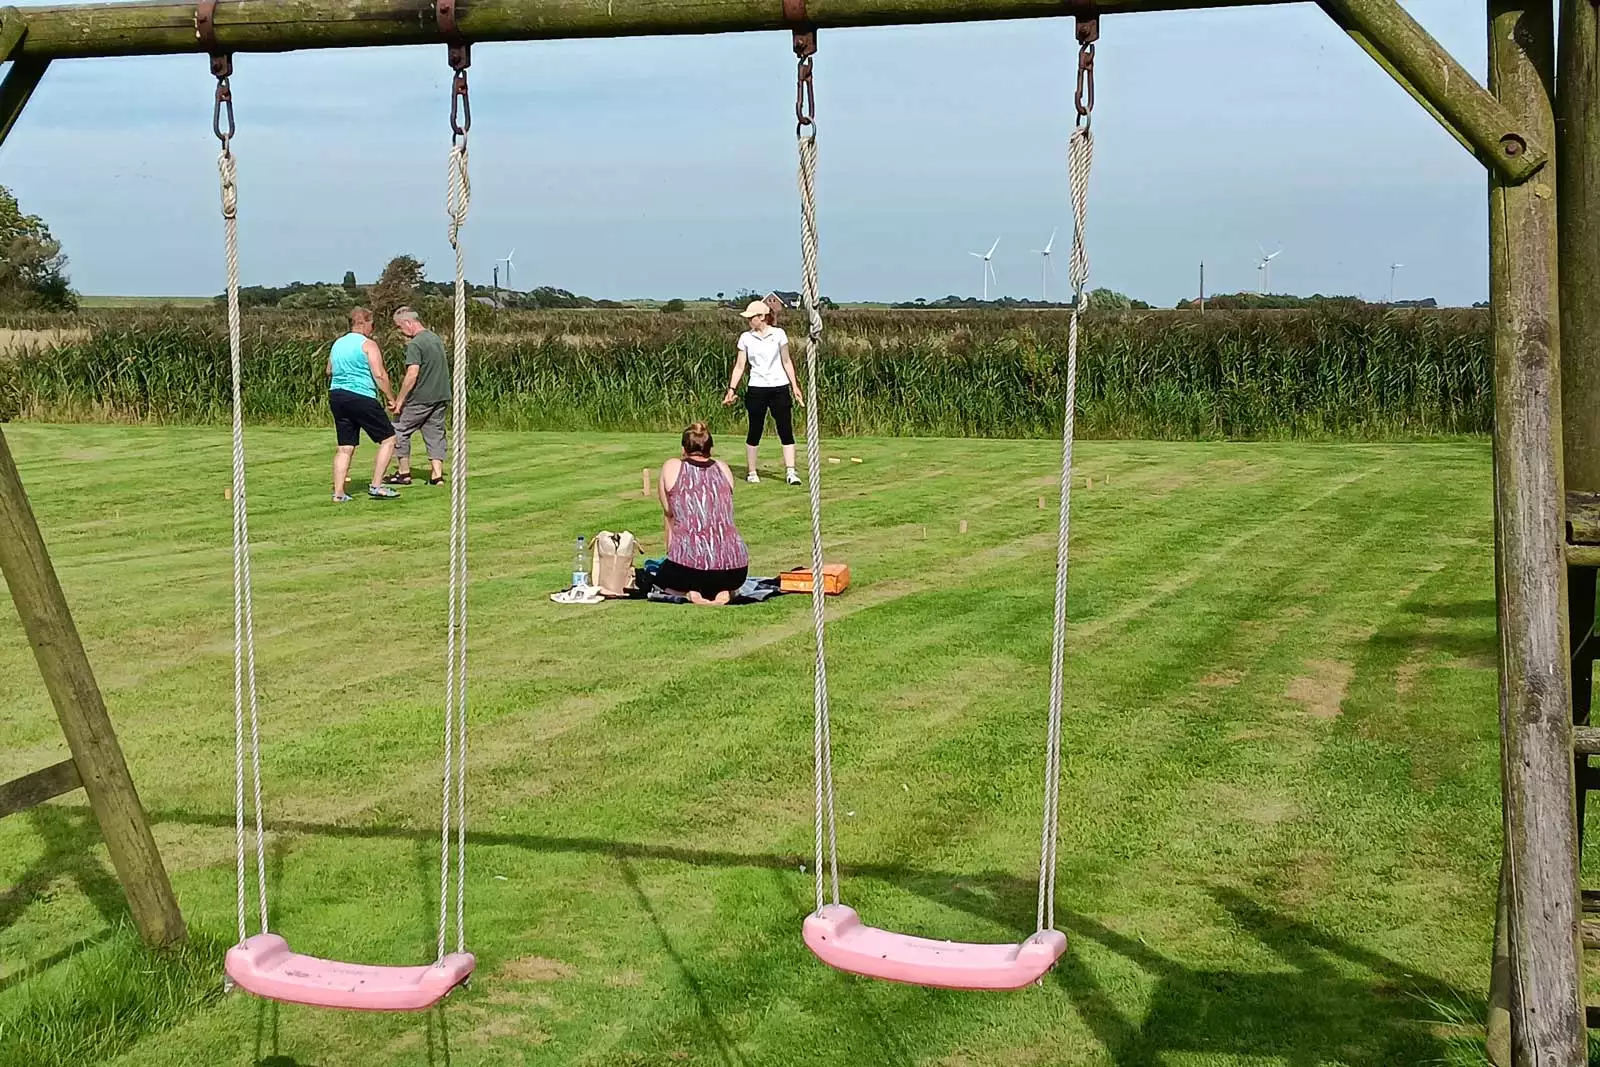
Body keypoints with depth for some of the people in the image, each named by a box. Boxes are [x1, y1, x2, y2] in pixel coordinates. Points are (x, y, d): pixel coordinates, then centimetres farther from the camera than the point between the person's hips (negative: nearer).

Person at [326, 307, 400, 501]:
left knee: (345, 447, 10)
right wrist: (390, 398, -4)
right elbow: (379, 375, -13)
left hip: (336, 395, 8)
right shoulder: (368, 344, -7)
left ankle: (338, 493, 5)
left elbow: (329, 371, 23)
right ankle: (376, 486, -1)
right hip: (361, 397, -8)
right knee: (388, 439, 3)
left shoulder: (337, 344, 16)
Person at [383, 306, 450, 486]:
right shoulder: (436, 339, 12)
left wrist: (399, 400, -18)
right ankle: (437, 474, 4)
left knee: (400, 430, 7)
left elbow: (412, 375, -23)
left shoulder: (415, 344, -15)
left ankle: (403, 473, 10)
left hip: (420, 398, -8)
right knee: (435, 434, 10)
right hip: (441, 396, 8)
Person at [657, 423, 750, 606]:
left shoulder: (671, 467, 6)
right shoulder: (723, 469, 14)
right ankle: (723, 591, 4)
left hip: (688, 567, -2)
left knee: (662, 578, 32)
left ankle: (690, 592, 0)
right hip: (735, 568, 2)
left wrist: (670, 554, 34)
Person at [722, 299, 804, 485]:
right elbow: (740, 366, 6)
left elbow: (786, 362, 7)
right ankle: (751, 472, 15)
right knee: (755, 431, 5)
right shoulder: (746, 338, 3)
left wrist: (795, 386, 5)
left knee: (786, 431, -4)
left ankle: (790, 472, -5)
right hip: (757, 388, 0)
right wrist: (732, 389, -2)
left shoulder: (778, 334, 1)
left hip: (779, 387, 0)